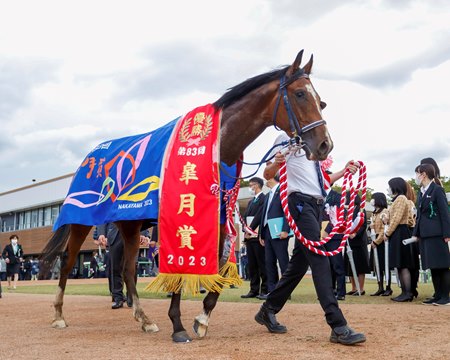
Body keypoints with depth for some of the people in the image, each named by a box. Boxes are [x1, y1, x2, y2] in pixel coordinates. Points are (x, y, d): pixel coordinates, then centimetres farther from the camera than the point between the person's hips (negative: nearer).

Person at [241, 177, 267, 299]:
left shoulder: (264, 198, -6)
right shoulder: (251, 201, 22)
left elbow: (259, 215, -14)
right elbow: (246, 217, 17)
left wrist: (250, 229, -11)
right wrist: (246, 231, 2)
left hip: (258, 237, -8)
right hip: (249, 236, 8)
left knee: (262, 263, -5)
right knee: (252, 264, 7)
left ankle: (265, 290, -1)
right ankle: (254, 290, 10)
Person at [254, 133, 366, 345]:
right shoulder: (288, 138, 1)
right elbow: (268, 175, -4)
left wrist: (344, 172, 15)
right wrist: (276, 163, -26)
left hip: (317, 204, 9)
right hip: (301, 202, -9)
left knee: (300, 262, 9)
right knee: (320, 261, -16)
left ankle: (268, 310, 21)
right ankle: (338, 327, -18)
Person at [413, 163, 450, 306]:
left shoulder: (437, 190, -7)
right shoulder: (421, 193, 16)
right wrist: (416, 233, 13)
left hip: (436, 234, -8)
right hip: (425, 235, 8)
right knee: (433, 267, 9)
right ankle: (438, 295, 14)